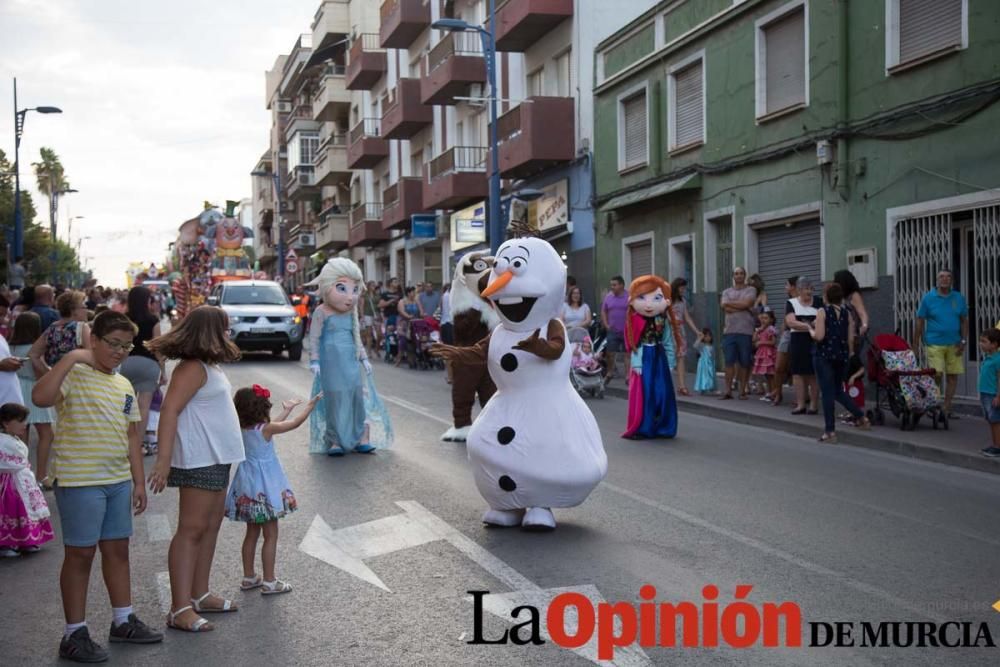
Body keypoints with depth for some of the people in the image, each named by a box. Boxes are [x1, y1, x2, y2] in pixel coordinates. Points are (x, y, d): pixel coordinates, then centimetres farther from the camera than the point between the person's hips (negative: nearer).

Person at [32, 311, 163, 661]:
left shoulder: (124, 386, 12)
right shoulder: (74, 374, -10)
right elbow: (40, 397, -31)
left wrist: (138, 481, 15)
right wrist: (70, 357, -27)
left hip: (119, 481, 7)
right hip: (80, 481, -7)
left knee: (118, 550, 15)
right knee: (80, 554, 1)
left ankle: (123, 621, 28)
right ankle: (74, 634, 11)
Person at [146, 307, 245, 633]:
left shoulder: (207, 367, 15)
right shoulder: (193, 368, -15)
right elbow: (169, 410, -24)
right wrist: (163, 459, -30)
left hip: (216, 459, 10)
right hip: (199, 459, -10)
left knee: (211, 526, 14)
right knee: (192, 529, -9)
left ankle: (199, 594, 23)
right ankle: (180, 609, -8)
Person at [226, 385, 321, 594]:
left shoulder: (243, 429, 1)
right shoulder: (265, 429, -19)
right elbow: (294, 424, -8)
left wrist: (287, 410, 27)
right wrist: (310, 406, 4)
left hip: (248, 488, 8)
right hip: (264, 488, -8)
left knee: (252, 533, 17)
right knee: (271, 535, 2)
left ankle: (249, 577, 25)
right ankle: (269, 581, 6)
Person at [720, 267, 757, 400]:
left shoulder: (751, 290, 6)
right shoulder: (727, 292, 14)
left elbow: (746, 303, -11)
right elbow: (725, 308, -3)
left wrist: (730, 303, 0)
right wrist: (744, 308, -6)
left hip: (745, 331, -2)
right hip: (729, 330, 2)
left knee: (744, 362, 0)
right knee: (729, 361, 0)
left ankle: (742, 391, 6)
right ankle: (727, 390, 2)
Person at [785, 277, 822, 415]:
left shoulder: (818, 302, 6)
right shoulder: (791, 303, 4)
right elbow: (790, 322, -9)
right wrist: (808, 326, -19)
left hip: (815, 341, -1)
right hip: (798, 341, 1)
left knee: (813, 373, 0)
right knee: (798, 372, 0)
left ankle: (813, 404, 7)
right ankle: (800, 404, 5)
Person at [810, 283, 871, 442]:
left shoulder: (822, 312, -8)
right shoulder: (846, 313, 6)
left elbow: (819, 336, -16)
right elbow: (850, 339, 6)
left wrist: (811, 330, 4)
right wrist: (849, 355, 19)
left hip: (824, 355, -5)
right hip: (842, 356, 5)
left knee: (827, 393, -1)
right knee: (838, 391, 21)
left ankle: (830, 431, 0)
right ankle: (861, 417, 10)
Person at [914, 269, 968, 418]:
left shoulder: (959, 298, 7)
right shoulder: (928, 298, 0)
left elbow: (964, 321, 12)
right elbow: (920, 322, 2)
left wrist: (963, 341, 2)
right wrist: (919, 343, -1)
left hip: (954, 344, 3)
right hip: (934, 343, -3)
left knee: (952, 376, 4)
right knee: (937, 375, -10)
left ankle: (947, 409, 13)